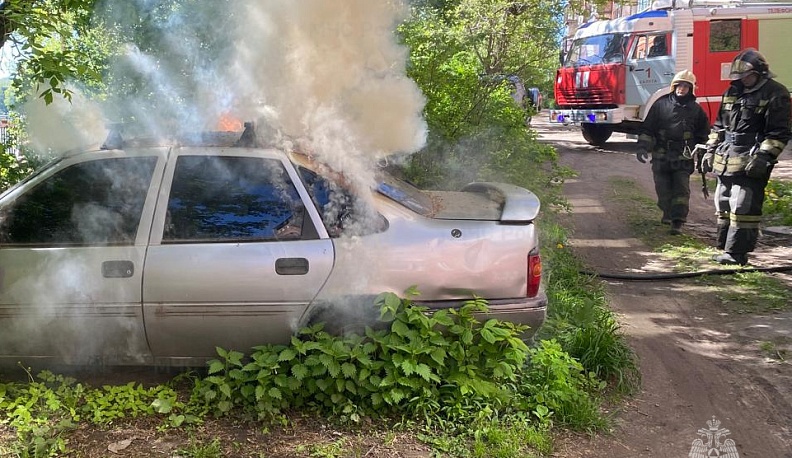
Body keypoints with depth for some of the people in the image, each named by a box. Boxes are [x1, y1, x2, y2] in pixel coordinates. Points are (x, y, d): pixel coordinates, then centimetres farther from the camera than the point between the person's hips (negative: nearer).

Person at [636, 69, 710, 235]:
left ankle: (678, 221, -5)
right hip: (661, 156, 1)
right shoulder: (661, 104, 2)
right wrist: (642, 147, -5)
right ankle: (667, 213, 32)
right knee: (663, 188, 9)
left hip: (683, 158, 0)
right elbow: (647, 127, 4)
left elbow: (703, 134, 14)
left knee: (681, 189, -5)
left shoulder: (695, 109, 5)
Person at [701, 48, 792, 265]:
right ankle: (725, 248, 21)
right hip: (725, 162, 7)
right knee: (724, 207, 11)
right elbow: (719, 125, 22)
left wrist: (763, 156, -19)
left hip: (750, 164, -7)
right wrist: (710, 150, 15)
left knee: (743, 209, -9)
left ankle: (737, 253, -6)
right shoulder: (733, 92, 15)